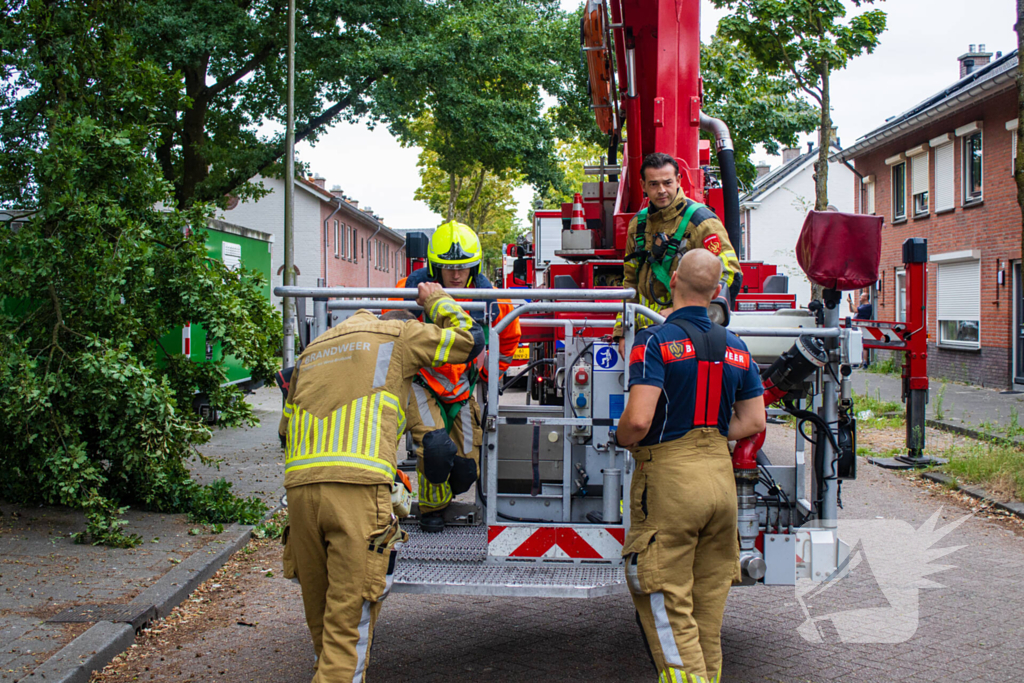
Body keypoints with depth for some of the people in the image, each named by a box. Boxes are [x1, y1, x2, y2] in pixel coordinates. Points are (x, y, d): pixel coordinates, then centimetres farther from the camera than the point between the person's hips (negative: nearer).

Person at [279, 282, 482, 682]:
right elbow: (467, 338, 18)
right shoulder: (396, 336, 14)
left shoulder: (311, 353, 30)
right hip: (357, 487, -5)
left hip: (300, 488, 6)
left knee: (320, 615, 15)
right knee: (349, 620, -4)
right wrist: (438, 301, 34)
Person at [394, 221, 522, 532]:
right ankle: (432, 507, 2)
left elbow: (509, 337, 12)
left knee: (466, 471, 1)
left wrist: (489, 372, 14)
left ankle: (444, 493, 38)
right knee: (437, 448, -27)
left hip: (461, 390, 3)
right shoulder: (412, 289, -19)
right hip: (420, 386, -3)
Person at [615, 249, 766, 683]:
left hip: (669, 477, -6)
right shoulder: (735, 347, 9)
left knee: (668, 608, -1)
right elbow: (753, 422, 12)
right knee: (709, 609, 15)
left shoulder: (657, 341, -10)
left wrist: (623, 439, 2)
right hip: (721, 476, 6)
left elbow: (638, 421, -19)